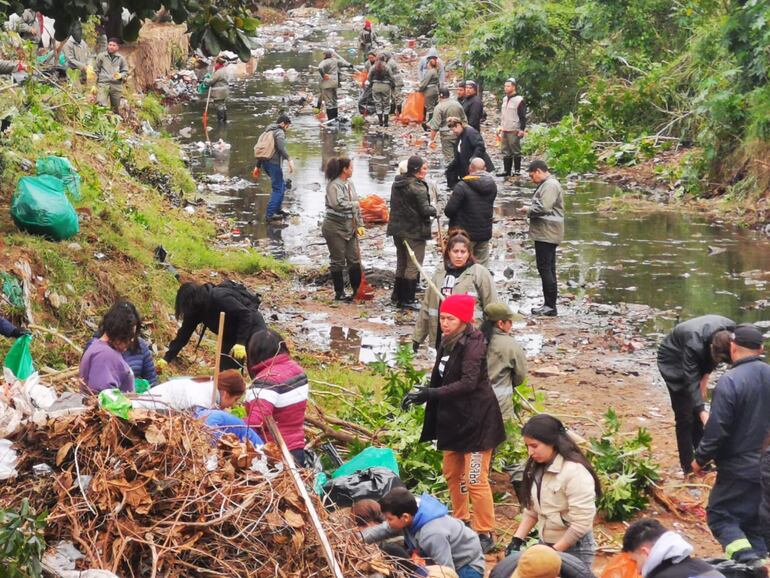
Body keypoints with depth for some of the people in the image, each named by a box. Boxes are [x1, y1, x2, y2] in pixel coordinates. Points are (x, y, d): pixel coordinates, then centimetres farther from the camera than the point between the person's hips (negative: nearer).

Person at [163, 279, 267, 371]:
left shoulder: (219, 297, -32)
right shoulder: (195, 310, -7)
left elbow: (245, 314, -33)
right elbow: (184, 334, -1)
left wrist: (241, 342, -39)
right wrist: (167, 358, -5)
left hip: (252, 325, -8)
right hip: (231, 335, 8)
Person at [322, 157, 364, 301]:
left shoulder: (349, 184, 10)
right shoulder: (333, 185, -16)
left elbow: (357, 205, 14)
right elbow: (338, 204, -30)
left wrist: (360, 224, 8)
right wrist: (353, 204, -13)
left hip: (349, 228, 8)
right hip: (335, 228, -8)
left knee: (354, 260, 10)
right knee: (338, 261, 1)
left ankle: (357, 291, 18)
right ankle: (339, 293, 9)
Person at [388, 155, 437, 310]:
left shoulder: (397, 184, 8)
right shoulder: (418, 187, -18)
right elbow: (425, 210, -21)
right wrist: (434, 210, -1)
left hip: (397, 229, 8)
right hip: (414, 231, -8)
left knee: (401, 264, 19)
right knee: (413, 266, -1)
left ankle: (398, 297, 25)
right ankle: (408, 299, -1)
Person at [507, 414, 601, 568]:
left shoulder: (575, 472, -22)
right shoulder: (537, 468, 4)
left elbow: (581, 524, -22)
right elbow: (531, 510, 13)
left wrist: (554, 552, -19)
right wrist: (517, 539, 1)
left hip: (574, 549, -8)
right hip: (545, 544, 8)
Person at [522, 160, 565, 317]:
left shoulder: (550, 186, -15)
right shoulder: (547, 184, 19)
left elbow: (543, 208, -25)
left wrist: (528, 210, -10)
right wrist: (530, 211, 6)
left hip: (546, 234, -11)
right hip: (547, 234, 11)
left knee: (545, 269, -8)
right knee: (548, 269, 14)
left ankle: (550, 306, -7)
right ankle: (549, 305, 19)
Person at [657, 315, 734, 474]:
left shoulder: (730, 330, -25)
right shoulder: (694, 343, -43)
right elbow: (691, 381, -40)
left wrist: (706, 375, -9)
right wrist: (703, 412, -47)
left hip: (697, 361, 6)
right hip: (673, 361, -6)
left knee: (697, 411, 11)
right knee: (685, 416, -8)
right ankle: (688, 468, -1)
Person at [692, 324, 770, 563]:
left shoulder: (730, 381, -19)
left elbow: (717, 429, -18)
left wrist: (700, 458, -3)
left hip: (739, 468, -6)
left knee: (720, 516, 4)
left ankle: (745, 558, -18)